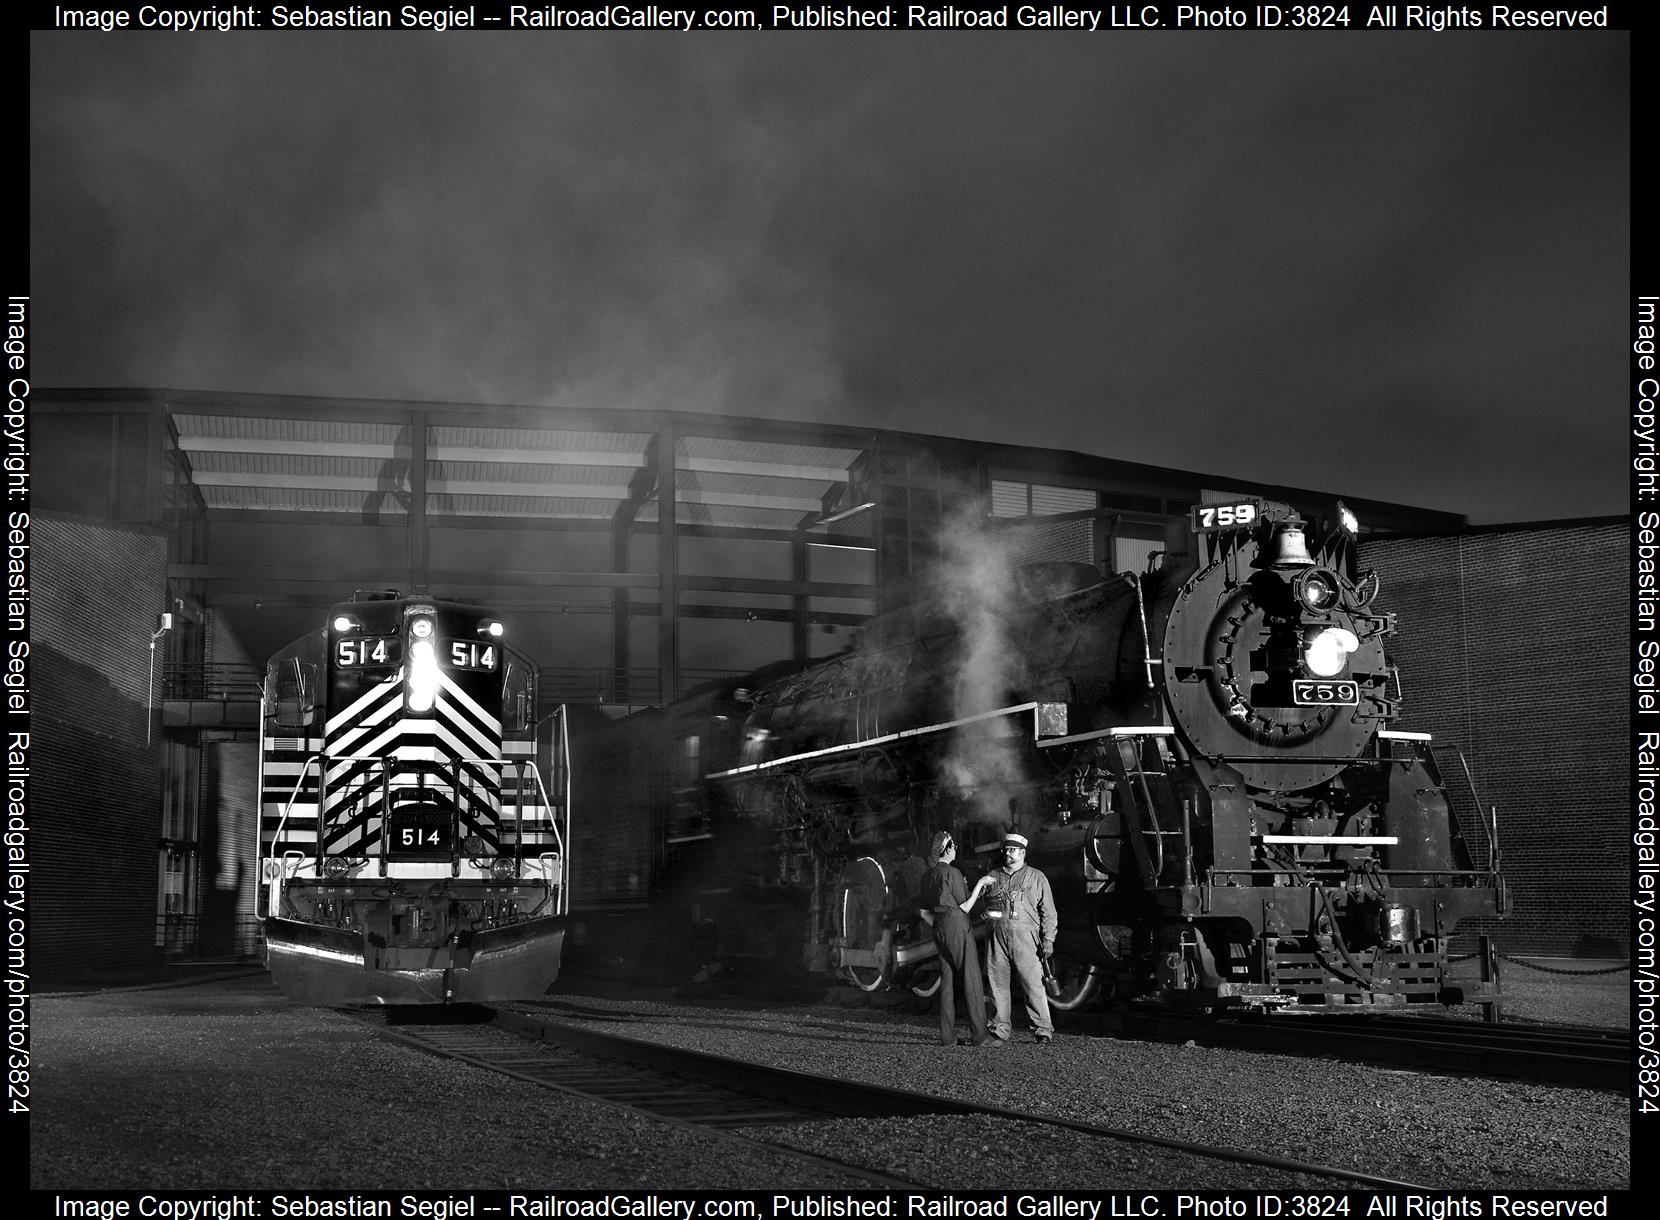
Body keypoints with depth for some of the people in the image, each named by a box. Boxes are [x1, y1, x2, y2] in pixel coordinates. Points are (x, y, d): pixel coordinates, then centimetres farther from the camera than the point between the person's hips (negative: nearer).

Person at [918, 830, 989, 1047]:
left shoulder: (927, 876, 10)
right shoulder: (952, 873, -12)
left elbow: (925, 913, 15)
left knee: (947, 981, 8)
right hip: (958, 926, -7)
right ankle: (978, 1035, -4)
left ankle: (947, 1036, 6)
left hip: (939, 929, 7)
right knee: (971, 981, -3)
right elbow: (965, 907, -10)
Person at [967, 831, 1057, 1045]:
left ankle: (1043, 1029, -4)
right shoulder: (992, 876, 19)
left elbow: (1048, 912, 8)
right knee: (997, 984, 2)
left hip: (1025, 938, -3)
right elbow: (971, 901, 24)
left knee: (1032, 984, -9)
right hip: (997, 937, 3)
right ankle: (1000, 1029, 10)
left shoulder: (1036, 878, 11)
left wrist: (1048, 939, -1)